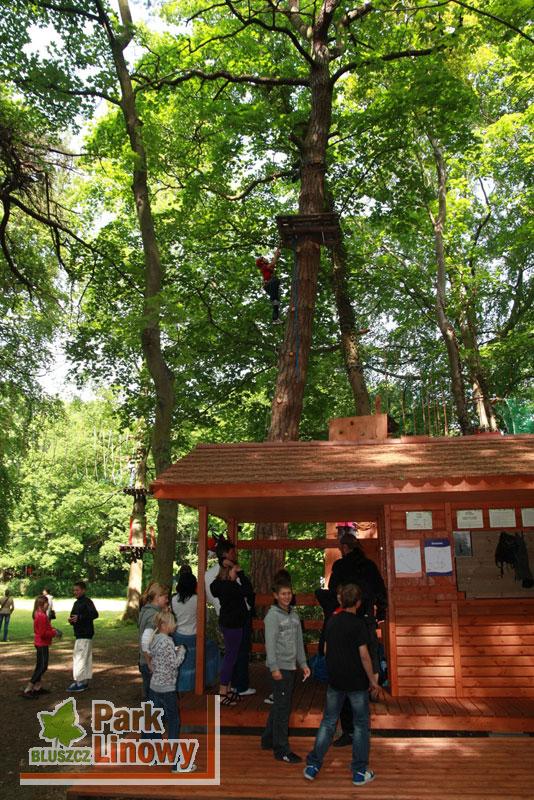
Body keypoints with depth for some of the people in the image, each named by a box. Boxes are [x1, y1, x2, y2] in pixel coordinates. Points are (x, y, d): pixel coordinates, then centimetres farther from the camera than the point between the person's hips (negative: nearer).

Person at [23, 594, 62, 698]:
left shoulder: (39, 614, 9)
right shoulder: (42, 616, -23)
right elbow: (43, 634, -24)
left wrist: (53, 629, 7)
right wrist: (54, 633, -13)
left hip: (40, 643, 10)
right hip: (42, 644, -10)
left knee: (40, 666, 17)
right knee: (42, 667, -7)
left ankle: (37, 687, 25)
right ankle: (27, 690, -6)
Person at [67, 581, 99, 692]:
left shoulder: (87, 601, -13)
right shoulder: (77, 603, 16)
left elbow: (95, 614, -25)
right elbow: (74, 617, 24)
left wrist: (79, 618, -26)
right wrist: (71, 620, 1)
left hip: (85, 635, -9)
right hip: (79, 634, 9)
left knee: (80, 657, -8)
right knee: (86, 658, 14)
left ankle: (79, 682, -4)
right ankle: (85, 680, 20)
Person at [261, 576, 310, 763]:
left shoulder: (294, 614, 13)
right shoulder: (273, 615, -10)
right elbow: (270, 643, -15)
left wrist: (303, 663, 14)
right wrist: (274, 668, -19)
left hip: (291, 666, 8)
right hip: (280, 667, -8)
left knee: (281, 705, 15)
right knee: (282, 707, -4)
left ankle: (268, 739, 28)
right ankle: (281, 750, 3)